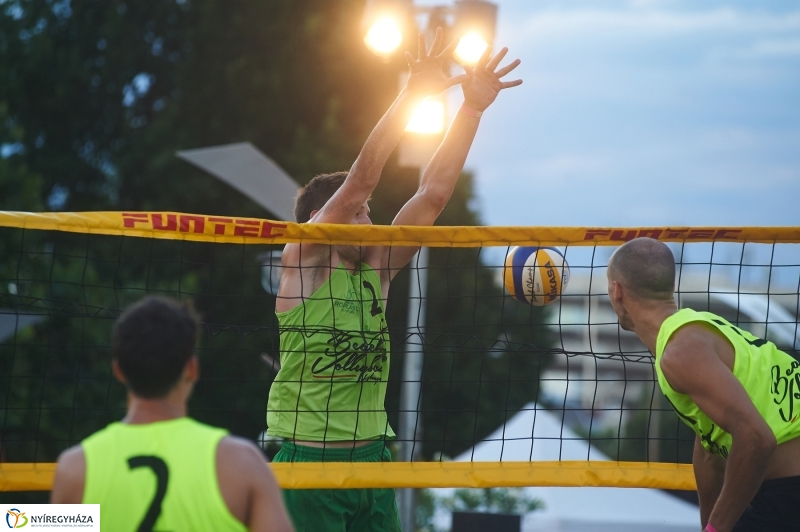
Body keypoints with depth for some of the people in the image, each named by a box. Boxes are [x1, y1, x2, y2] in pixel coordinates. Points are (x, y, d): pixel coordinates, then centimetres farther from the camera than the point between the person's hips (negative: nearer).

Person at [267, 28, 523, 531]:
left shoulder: (376, 267, 10)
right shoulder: (303, 261, -5)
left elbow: (433, 193, 6)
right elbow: (360, 180, -14)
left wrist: (473, 108, 1)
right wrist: (414, 93, -20)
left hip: (371, 453, 6)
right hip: (310, 456, -6)